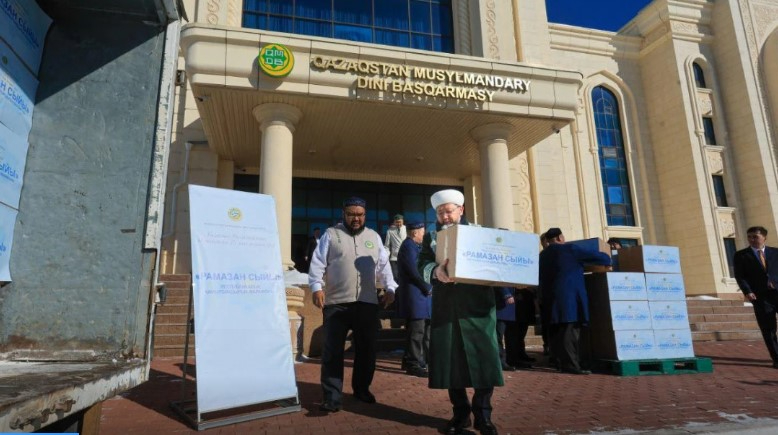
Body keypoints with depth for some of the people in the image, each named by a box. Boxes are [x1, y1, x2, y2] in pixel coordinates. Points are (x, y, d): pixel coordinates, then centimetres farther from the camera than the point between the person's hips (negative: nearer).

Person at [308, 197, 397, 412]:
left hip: (367, 302, 4)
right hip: (336, 302, -3)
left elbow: (384, 264, 15)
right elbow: (318, 263, -3)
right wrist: (317, 287, -15)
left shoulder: (374, 237, 14)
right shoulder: (331, 235, 3)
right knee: (333, 350, -2)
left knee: (366, 349, 12)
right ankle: (332, 397, 5)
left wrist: (389, 288, 5)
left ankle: (362, 389, 31)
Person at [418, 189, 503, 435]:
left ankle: (483, 413, 11)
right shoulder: (431, 237, 13)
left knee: (483, 357, -3)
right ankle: (460, 413, 18)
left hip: (477, 304, -1)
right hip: (446, 307, 1)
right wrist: (435, 271, -24)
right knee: (450, 360, 4)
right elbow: (423, 265, -2)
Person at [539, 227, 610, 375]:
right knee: (570, 330, -9)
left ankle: (561, 362, 14)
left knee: (558, 331, 9)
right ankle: (570, 364, -12)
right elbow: (596, 256, -2)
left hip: (551, 298, 8)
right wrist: (607, 260, 16)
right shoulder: (569, 249, -5)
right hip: (569, 296, -8)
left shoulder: (543, 255, 15)